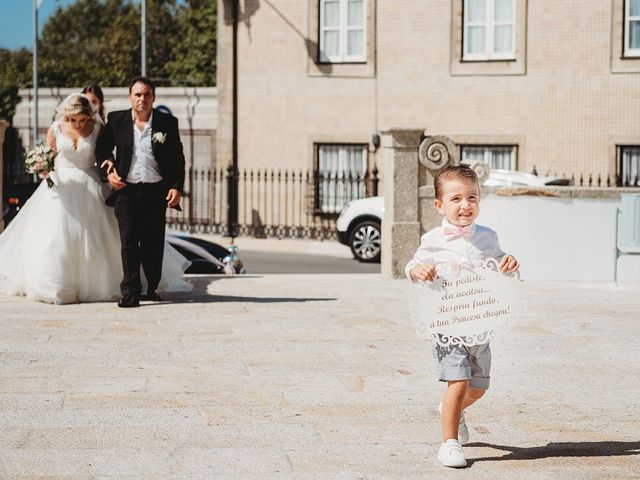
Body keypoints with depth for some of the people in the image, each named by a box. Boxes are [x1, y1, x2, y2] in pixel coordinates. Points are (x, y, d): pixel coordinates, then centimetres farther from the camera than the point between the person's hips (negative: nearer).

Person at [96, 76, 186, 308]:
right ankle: (130, 293, -6)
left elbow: (177, 159, 4)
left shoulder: (168, 122, 3)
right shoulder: (116, 120, 4)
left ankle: (152, 288, 21)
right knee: (129, 242, -6)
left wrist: (176, 187, -5)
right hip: (126, 191, -1)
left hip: (156, 192, 1)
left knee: (153, 243, 8)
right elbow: (102, 149, 14)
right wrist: (108, 172, -1)